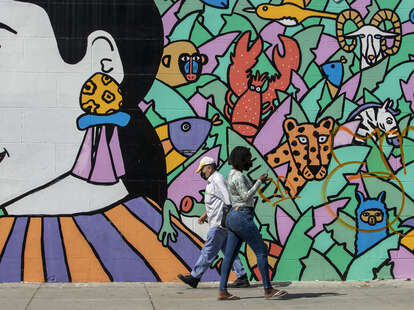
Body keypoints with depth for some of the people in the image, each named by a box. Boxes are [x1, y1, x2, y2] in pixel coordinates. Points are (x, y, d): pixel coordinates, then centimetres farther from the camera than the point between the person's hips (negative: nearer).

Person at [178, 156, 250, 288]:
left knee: (209, 251, -5)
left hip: (219, 223, -10)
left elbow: (228, 200, -20)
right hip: (218, 223, 10)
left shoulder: (217, 180, -13)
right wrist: (205, 215, 26)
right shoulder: (212, 181, 20)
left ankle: (194, 277, -1)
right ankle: (242, 277, 8)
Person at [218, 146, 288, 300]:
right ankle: (268, 290, -1)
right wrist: (259, 181, -15)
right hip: (242, 217, -10)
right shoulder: (238, 176, -14)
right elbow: (246, 197, -19)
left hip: (233, 216, 10)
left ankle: (222, 291, 4)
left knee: (230, 255, 6)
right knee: (261, 250, -5)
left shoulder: (232, 174, 17)